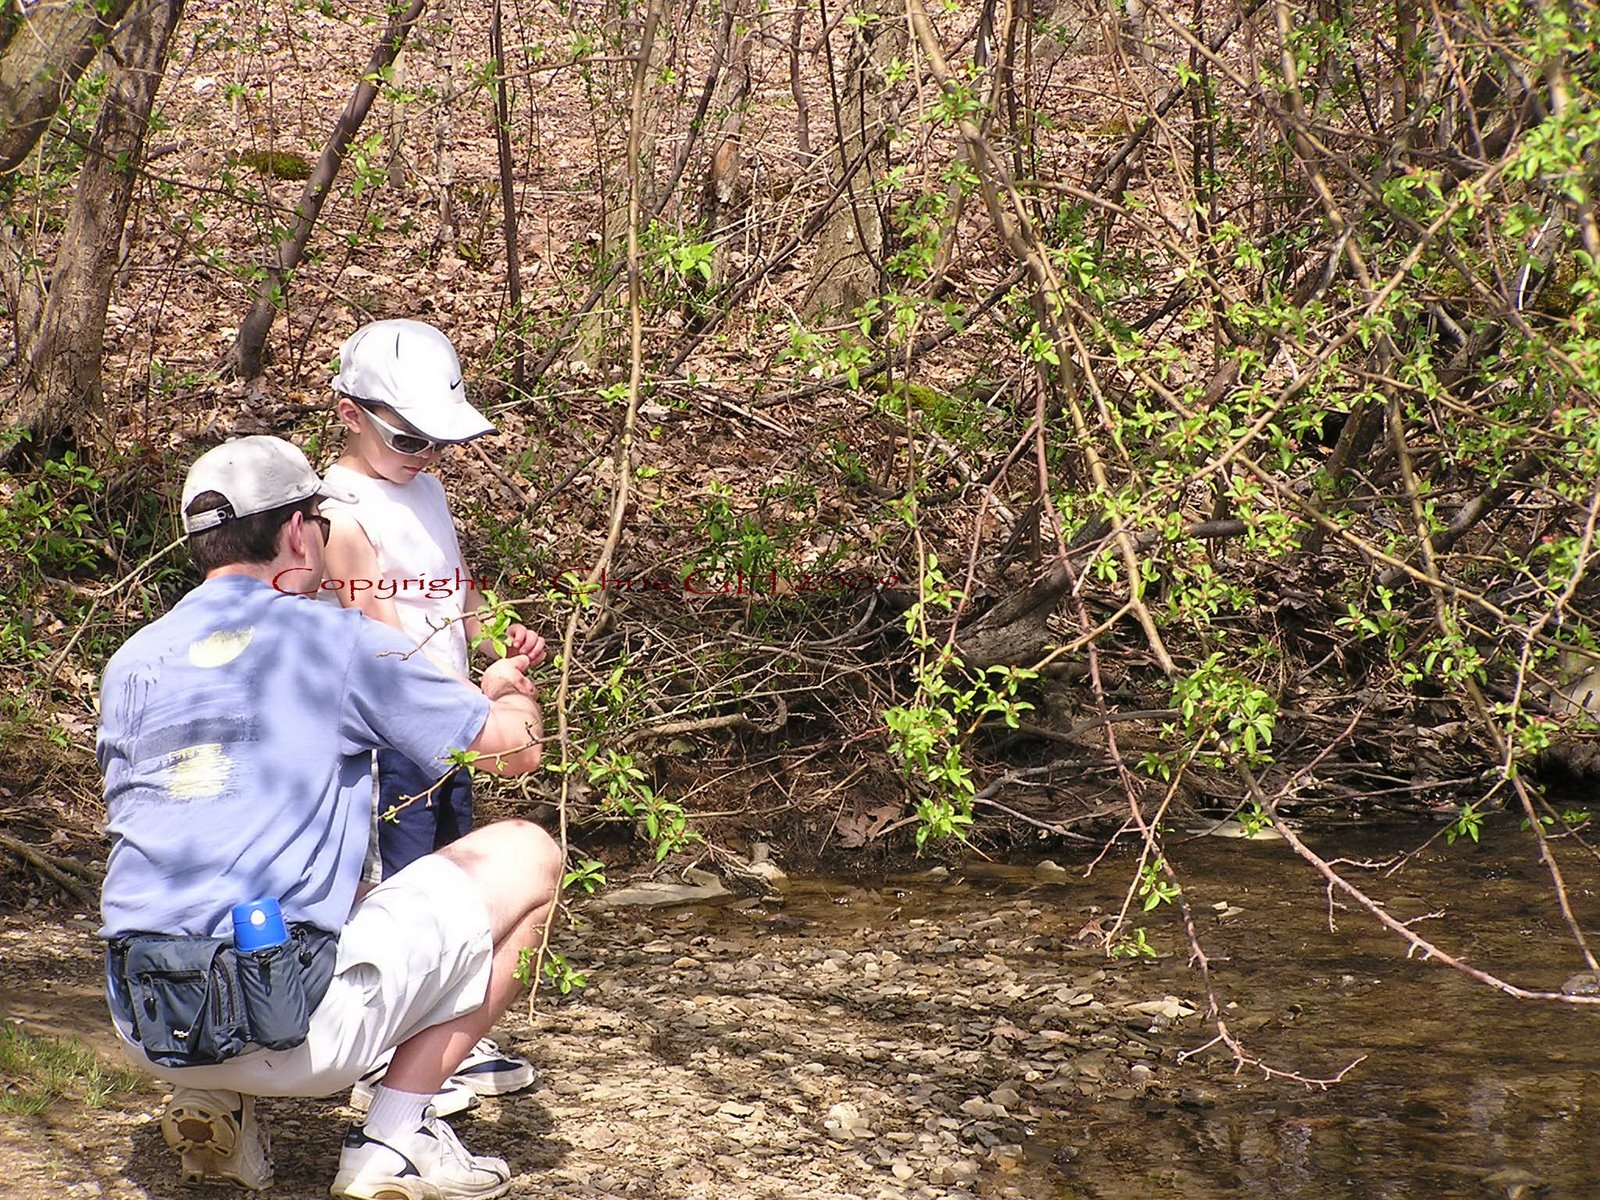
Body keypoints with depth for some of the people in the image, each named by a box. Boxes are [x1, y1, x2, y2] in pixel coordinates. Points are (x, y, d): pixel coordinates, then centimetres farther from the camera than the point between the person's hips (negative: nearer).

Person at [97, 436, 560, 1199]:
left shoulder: (131, 663, 14)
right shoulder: (341, 639, 0)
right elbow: (517, 749, 7)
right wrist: (510, 688, 33)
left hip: (144, 1033, 6)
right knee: (526, 856, 12)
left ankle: (210, 1102, 13)